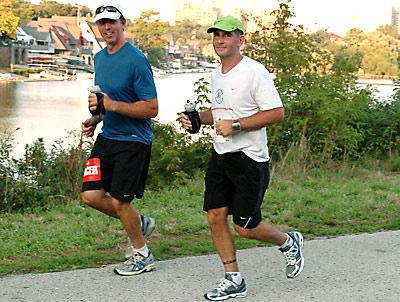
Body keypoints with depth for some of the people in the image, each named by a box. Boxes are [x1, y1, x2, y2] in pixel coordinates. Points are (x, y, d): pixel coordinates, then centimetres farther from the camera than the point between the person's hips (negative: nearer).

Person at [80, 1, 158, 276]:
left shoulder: (136, 60, -16)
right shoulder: (100, 58, 9)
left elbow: (152, 108, -18)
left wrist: (112, 105, -25)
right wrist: (95, 119, 6)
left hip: (133, 140, -8)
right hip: (107, 137, 8)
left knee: (118, 201, -3)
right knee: (91, 195, 0)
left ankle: (142, 255, 20)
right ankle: (140, 223, 25)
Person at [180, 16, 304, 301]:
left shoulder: (255, 72, -14)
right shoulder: (216, 74, 12)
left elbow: (277, 113, -18)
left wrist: (235, 125, -21)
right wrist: (196, 118, 7)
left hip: (249, 159, -8)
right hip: (220, 154, 8)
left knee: (245, 227, -3)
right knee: (216, 216, 1)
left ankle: (289, 242, 26)